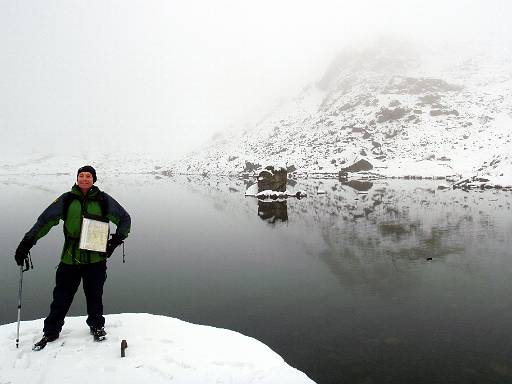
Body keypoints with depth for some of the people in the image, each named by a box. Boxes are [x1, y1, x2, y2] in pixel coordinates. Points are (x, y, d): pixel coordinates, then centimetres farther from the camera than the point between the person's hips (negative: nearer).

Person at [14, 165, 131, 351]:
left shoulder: (103, 200, 0)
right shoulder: (66, 199, 1)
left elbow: (124, 218, 6)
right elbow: (45, 220, 2)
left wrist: (117, 238, -6)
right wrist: (27, 242, -5)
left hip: (96, 258, -1)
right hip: (70, 258, 1)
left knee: (94, 295, 10)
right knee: (61, 296, 8)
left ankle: (96, 326, 32)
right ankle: (51, 331, 28)